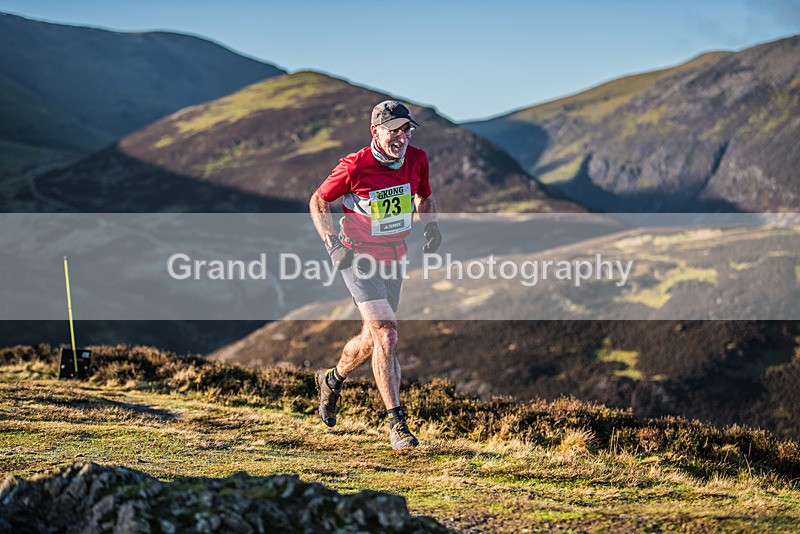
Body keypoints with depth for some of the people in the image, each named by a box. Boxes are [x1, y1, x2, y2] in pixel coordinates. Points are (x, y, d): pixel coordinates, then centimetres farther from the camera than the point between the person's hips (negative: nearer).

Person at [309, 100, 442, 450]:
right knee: (386, 334, -19)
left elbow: (424, 197, 16)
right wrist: (331, 241, -17)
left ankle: (332, 380, 47)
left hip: (393, 257, 6)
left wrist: (432, 226, -3)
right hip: (358, 256, -6)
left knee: (372, 339, 16)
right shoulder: (355, 167, -19)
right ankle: (396, 423, -15)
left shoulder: (417, 160, -6)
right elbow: (318, 202, -4)